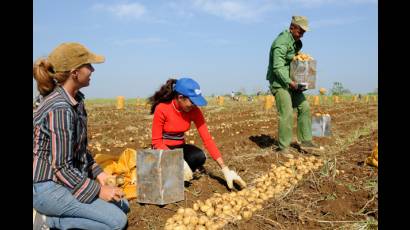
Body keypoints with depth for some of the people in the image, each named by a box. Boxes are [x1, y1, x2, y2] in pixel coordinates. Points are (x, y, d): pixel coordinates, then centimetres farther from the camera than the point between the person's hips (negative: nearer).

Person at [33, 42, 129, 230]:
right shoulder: (60, 109, -25)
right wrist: (97, 190, -17)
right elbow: (62, 167, -23)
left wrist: (97, 172, 6)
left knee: (122, 205, 13)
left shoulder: (75, 100, 4)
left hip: (67, 179, 10)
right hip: (47, 186, -9)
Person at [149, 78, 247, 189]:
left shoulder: (194, 111, -12)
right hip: (163, 150, -3)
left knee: (199, 157, -29)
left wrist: (225, 168, -22)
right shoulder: (162, 109, -23)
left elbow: (207, 139, -15)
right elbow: (156, 141, -18)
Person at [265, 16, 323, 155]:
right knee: (287, 114, -13)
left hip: (291, 82, 9)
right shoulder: (282, 43, -17)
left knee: (304, 107, 5)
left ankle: (305, 142, 12)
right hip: (280, 82, -9)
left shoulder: (295, 42, 13)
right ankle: (283, 148, -3)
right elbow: (278, 67, -24)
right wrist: (289, 82, -29)